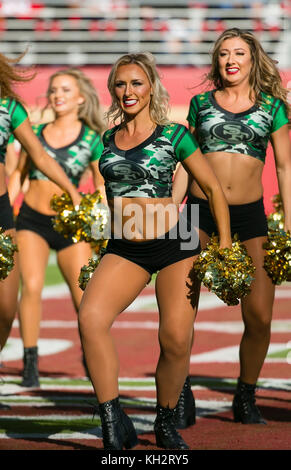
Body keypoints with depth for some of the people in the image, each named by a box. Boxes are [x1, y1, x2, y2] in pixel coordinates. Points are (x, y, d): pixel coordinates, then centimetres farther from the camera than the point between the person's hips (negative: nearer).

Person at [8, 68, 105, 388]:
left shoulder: (92, 139, 2)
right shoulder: (35, 133, 7)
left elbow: (101, 187, 5)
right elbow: (18, 175, 18)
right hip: (31, 219, 1)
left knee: (85, 296, -6)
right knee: (31, 286, -16)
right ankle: (30, 363, -9)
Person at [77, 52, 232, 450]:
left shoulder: (173, 136, -1)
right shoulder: (108, 140, 9)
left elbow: (213, 188, 5)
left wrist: (225, 245, 2)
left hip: (173, 244, -2)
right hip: (123, 250, 2)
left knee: (176, 339, -10)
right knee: (91, 317, -24)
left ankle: (166, 423, 16)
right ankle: (115, 425, -20)